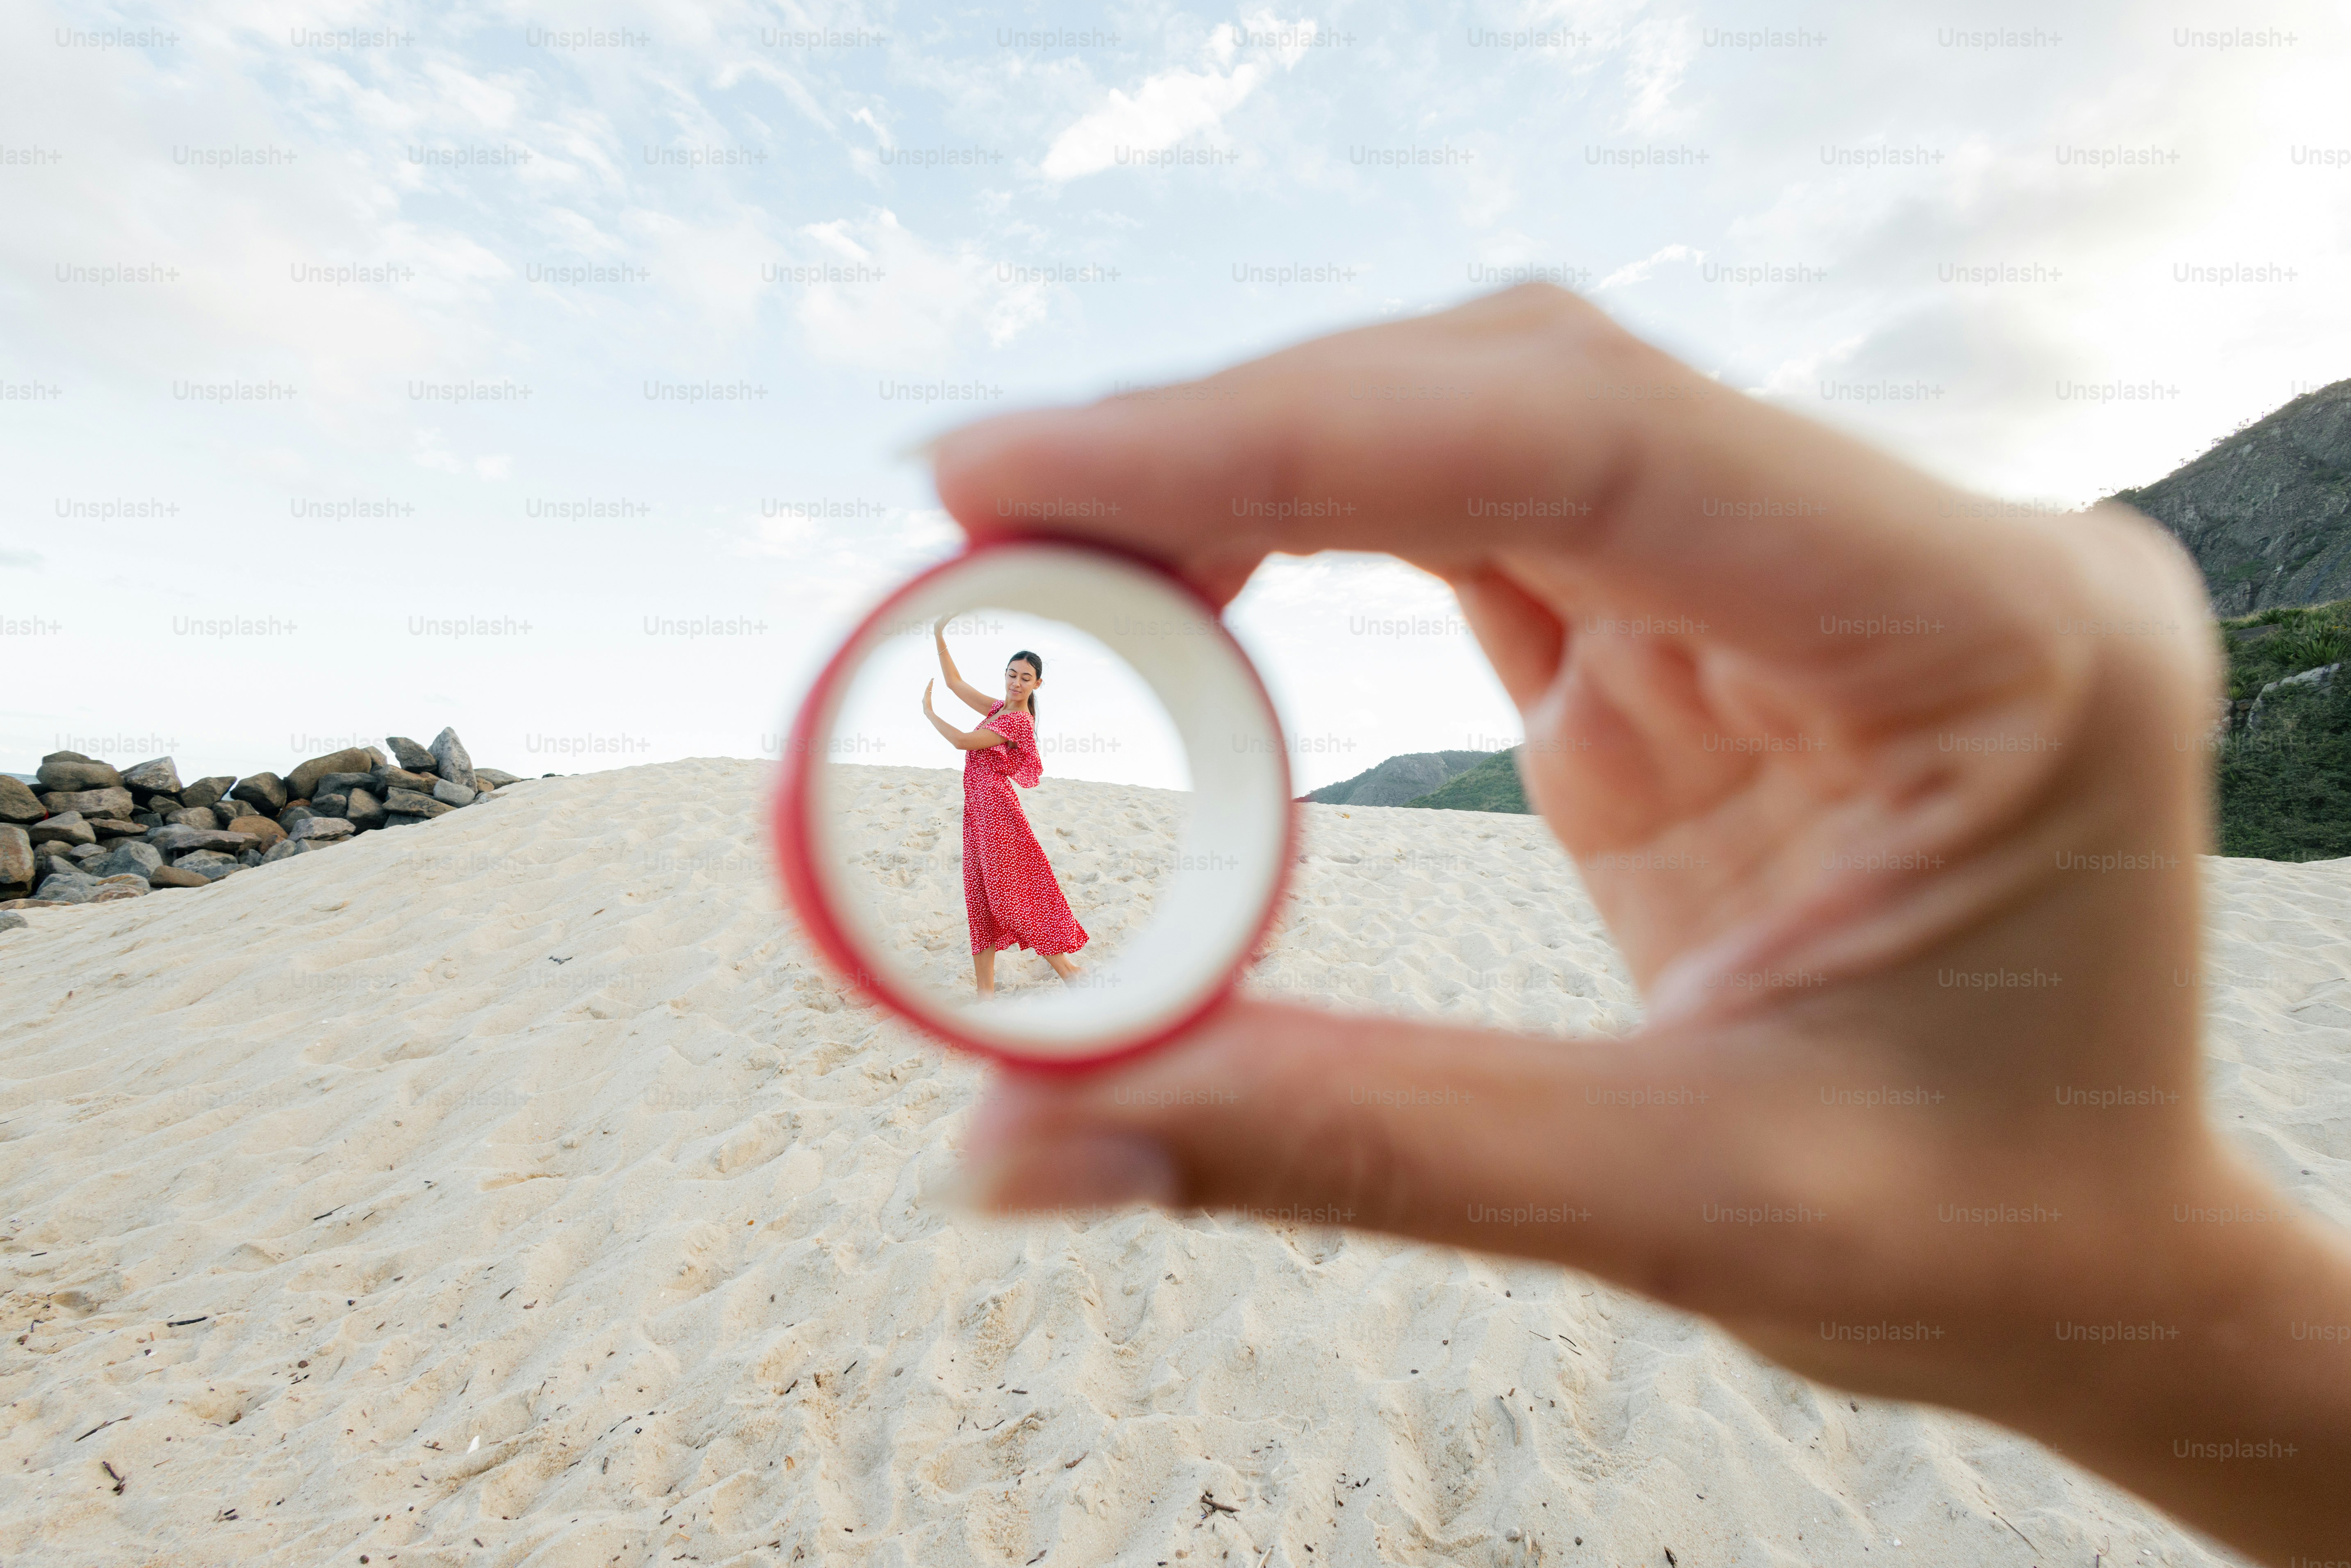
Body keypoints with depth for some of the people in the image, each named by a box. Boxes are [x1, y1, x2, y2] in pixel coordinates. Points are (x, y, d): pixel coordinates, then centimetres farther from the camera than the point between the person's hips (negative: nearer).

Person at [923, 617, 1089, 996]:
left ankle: (1064, 967, 7)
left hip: (996, 811, -9)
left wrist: (928, 712, -2)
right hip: (979, 812, 9)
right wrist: (940, 637, 13)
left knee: (1015, 893, -5)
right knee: (983, 897, 9)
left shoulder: (1019, 721, -12)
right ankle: (985, 986, 16)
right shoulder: (999, 709, 13)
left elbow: (963, 741, -15)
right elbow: (955, 683, 19)